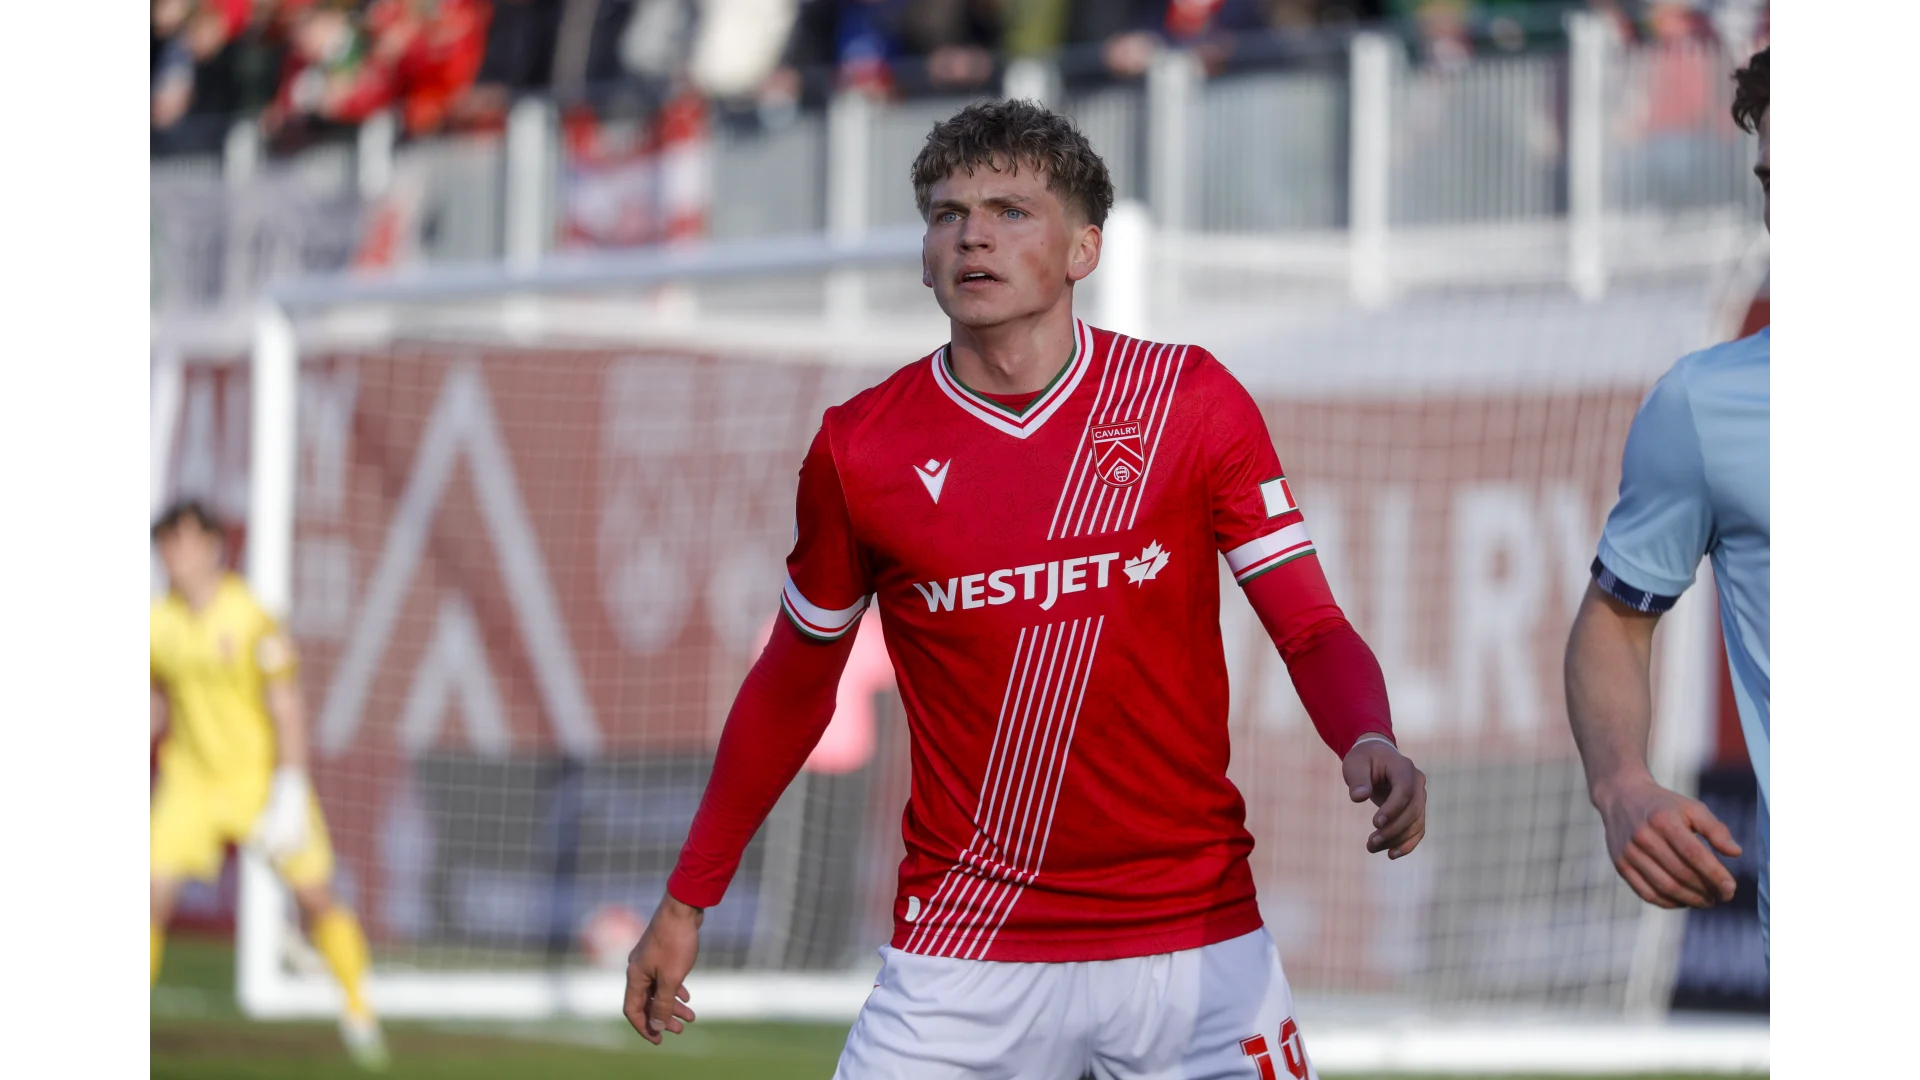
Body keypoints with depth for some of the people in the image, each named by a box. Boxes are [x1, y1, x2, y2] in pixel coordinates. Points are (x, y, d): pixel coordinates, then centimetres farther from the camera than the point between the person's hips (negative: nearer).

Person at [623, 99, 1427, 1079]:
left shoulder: (1191, 400, -1)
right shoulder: (858, 449, 1)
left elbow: (1311, 630, -2)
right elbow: (793, 686, 14)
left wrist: (1369, 743, -24)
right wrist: (686, 901, 15)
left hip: (1195, 944, 0)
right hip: (964, 954, 0)